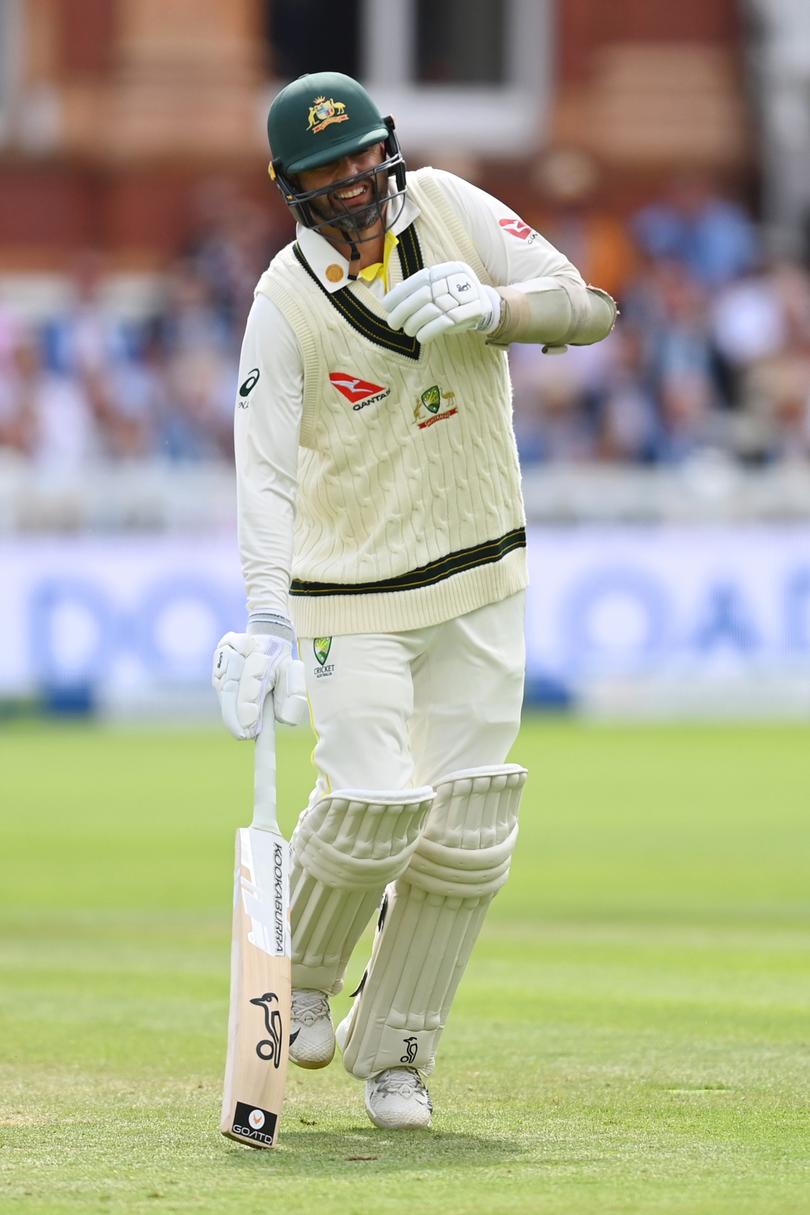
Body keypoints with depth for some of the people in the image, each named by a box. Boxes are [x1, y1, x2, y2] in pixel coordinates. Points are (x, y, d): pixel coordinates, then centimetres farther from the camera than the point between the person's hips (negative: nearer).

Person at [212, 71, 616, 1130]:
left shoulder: (447, 208, -2)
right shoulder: (287, 299, -11)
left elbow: (589, 308, -4)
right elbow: (266, 472, -15)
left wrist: (488, 306, -23)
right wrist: (268, 616, -26)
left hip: (481, 584, 4)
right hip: (353, 592, -3)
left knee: (470, 829, 0)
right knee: (370, 806, -14)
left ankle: (393, 1051, 15)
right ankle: (299, 971, 18)